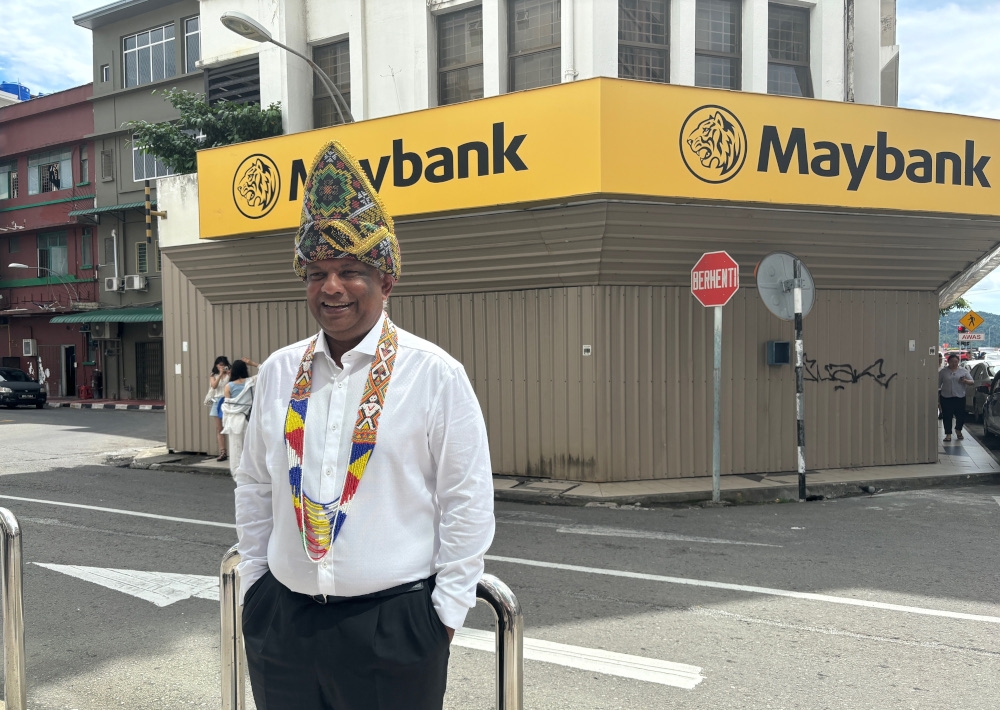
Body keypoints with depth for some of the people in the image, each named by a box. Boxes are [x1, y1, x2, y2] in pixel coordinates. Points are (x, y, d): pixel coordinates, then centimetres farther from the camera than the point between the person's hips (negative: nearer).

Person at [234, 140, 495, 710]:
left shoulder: (435, 374, -7)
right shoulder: (279, 372, 6)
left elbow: (467, 505, -5)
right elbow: (255, 488, 15)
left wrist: (446, 613, -6)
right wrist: (254, 581, 13)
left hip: (393, 626, -4)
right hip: (283, 619, 4)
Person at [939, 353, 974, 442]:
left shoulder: (963, 371, 7)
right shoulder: (943, 371, 5)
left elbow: (972, 382, 6)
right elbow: (938, 384, 7)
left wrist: (965, 381, -15)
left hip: (959, 397, 1)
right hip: (946, 397, -1)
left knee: (961, 415, 1)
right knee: (947, 417, -1)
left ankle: (958, 430, 27)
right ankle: (948, 434, 6)